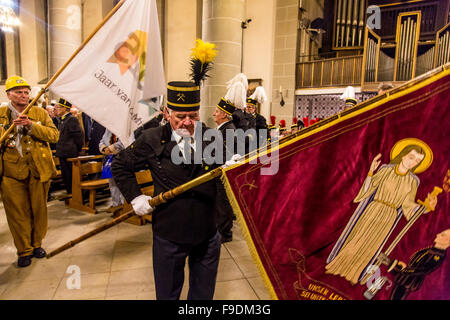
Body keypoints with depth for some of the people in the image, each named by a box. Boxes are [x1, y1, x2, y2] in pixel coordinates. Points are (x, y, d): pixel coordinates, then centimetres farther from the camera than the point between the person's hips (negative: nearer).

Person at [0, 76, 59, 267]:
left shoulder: (40, 113, 6)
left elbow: (54, 135, -5)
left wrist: (32, 126, -18)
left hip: (39, 170, 0)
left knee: (39, 209, 10)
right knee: (17, 212, 5)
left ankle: (36, 244, 29)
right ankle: (24, 250, 20)